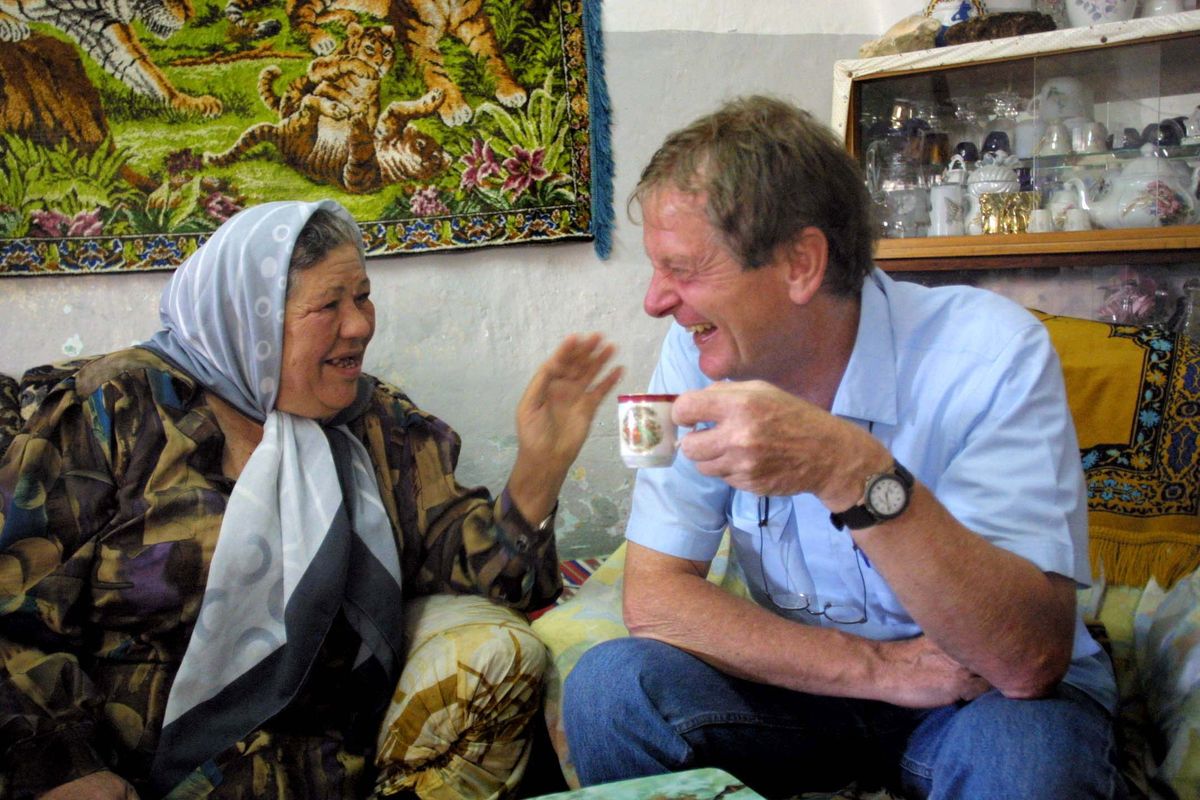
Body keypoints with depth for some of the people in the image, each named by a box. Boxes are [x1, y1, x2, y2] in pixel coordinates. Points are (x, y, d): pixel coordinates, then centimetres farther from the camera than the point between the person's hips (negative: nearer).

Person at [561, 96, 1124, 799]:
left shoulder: (991, 353, -22)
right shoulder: (701, 353, -12)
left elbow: (1031, 661, -29)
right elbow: (653, 596, -15)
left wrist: (855, 472, -42)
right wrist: (879, 667, -23)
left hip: (977, 697, -2)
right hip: (806, 683, 3)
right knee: (610, 685, -20)